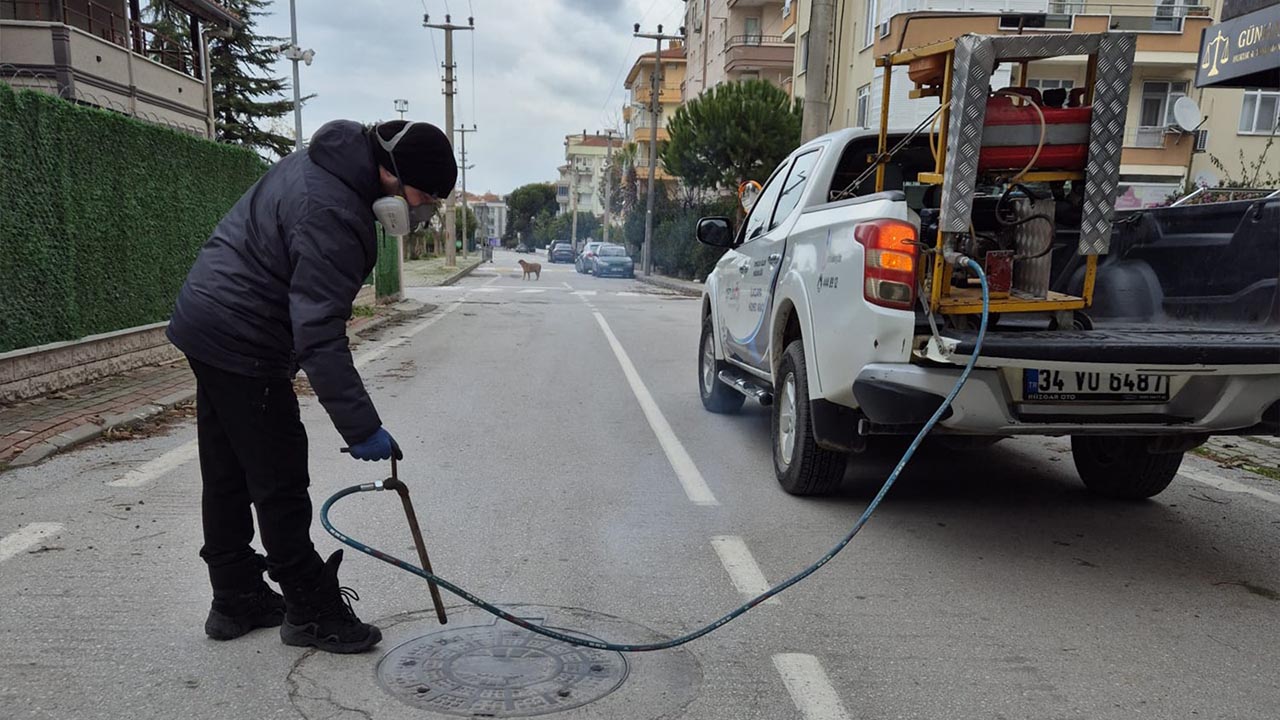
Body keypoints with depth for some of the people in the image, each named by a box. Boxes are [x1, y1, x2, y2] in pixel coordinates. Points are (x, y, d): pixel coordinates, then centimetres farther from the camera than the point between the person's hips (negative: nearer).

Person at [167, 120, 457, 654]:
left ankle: (236, 599, 29)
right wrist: (361, 427, -30)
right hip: (241, 345, -11)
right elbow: (319, 334, -31)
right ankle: (311, 612, 12)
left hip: (207, 324, 11)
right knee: (280, 483, -1)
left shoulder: (325, 163, 6)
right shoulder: (331, 213, -27)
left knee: (228, 474, 16)